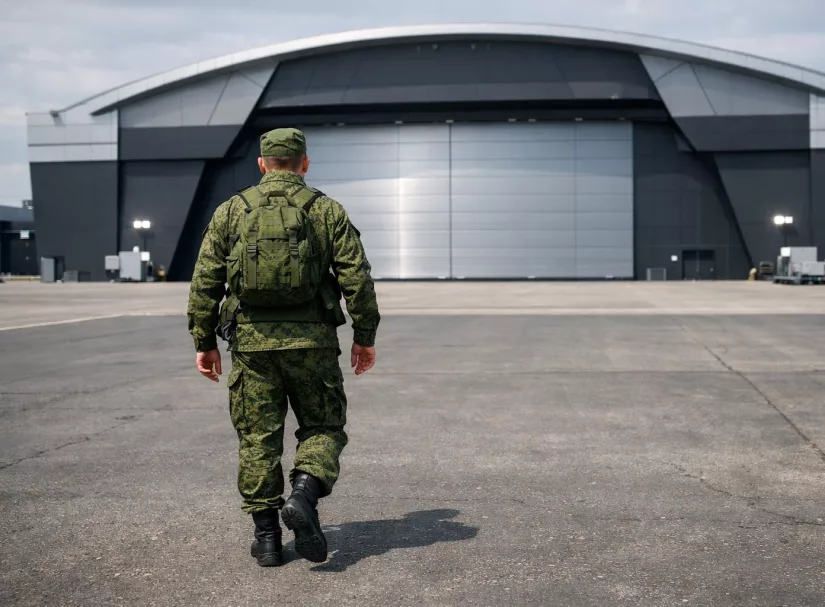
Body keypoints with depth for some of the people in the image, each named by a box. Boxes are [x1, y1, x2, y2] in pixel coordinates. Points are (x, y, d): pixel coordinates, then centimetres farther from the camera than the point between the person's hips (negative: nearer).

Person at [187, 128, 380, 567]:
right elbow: (357, 278, -2)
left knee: (258, 438, 9)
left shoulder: (231, 211, 6)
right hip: (311, 340, -1)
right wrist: (365, 336, 7)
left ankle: (266, 538, 11)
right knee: (322, 428, 12)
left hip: (252, 341, 1)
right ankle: (303, 497, -12)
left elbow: (204, 282, 4)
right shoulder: (327, 210, 3)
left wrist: (204, 342, 11)